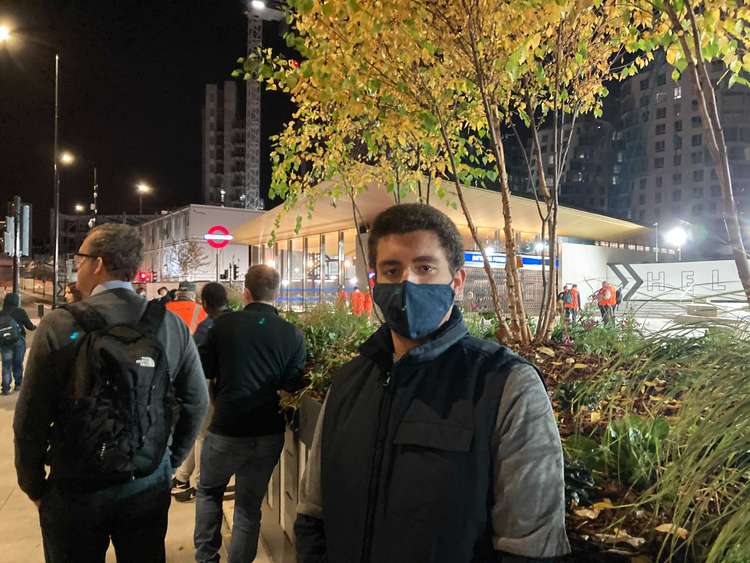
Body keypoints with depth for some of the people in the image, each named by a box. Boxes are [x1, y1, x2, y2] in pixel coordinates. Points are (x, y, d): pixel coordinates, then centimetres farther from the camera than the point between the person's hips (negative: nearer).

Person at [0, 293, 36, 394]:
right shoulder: (21, 312, -4)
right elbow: (29, 326, -2)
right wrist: (35, 326, 19)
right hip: (19, 340, -1)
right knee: (18, 363, 13)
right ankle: (18, 384, 23)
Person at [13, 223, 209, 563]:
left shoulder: (59, 326, -15)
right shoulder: (171, 325, -7)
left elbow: (30, 419, -11)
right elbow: (196, 402, -1)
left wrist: (33, 485, 4)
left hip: (75, 490, -2)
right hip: (150, 485, 2)